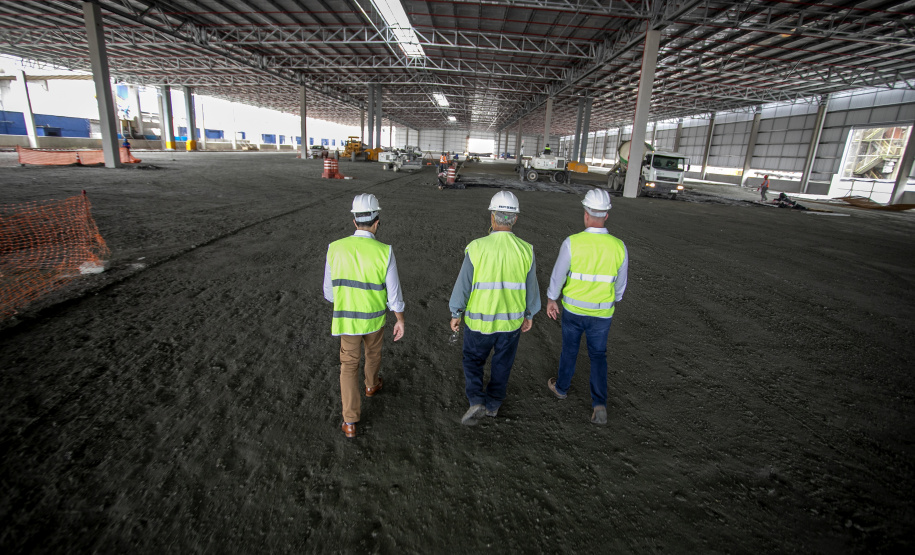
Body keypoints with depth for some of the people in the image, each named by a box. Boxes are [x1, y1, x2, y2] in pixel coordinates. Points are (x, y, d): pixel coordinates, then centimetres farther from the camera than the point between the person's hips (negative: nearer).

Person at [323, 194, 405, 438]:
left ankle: (350, 422, 13)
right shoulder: (384, 252, -20)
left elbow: (329, 290, -2)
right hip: (374, 319, -1)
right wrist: (400, 321, 0)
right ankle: (371, 384, 55)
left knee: (349, 366, 13)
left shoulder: (335, 248, -13)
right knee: (373, 352, 29)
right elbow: (394, 292, -14)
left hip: (346, 319, 1)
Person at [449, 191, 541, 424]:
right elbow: (531, 288, -2)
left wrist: (455, 314, 1)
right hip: (512, 320, 2)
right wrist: (529, 315, 13)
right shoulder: (526, 250, -12)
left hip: (479, 319, -2)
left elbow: (463, 285, -12)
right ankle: (493, 404, 36)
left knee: (473, 360, 20)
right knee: (502, 364, 21)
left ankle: (476, 401, 6)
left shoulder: (476, 248, -19)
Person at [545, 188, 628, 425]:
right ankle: (599, 404, 9)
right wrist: (614, 301, 21)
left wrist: (551, 299, 6)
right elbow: (620, 282, 1)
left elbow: (558, 275, -11)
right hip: (601, 313, 1)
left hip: (573, 309, -1)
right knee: (598, 356, 17)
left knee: (569, 348, 21)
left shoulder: (572, 243, -20)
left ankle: (561, 386, 42)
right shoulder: (619, 247, -13)